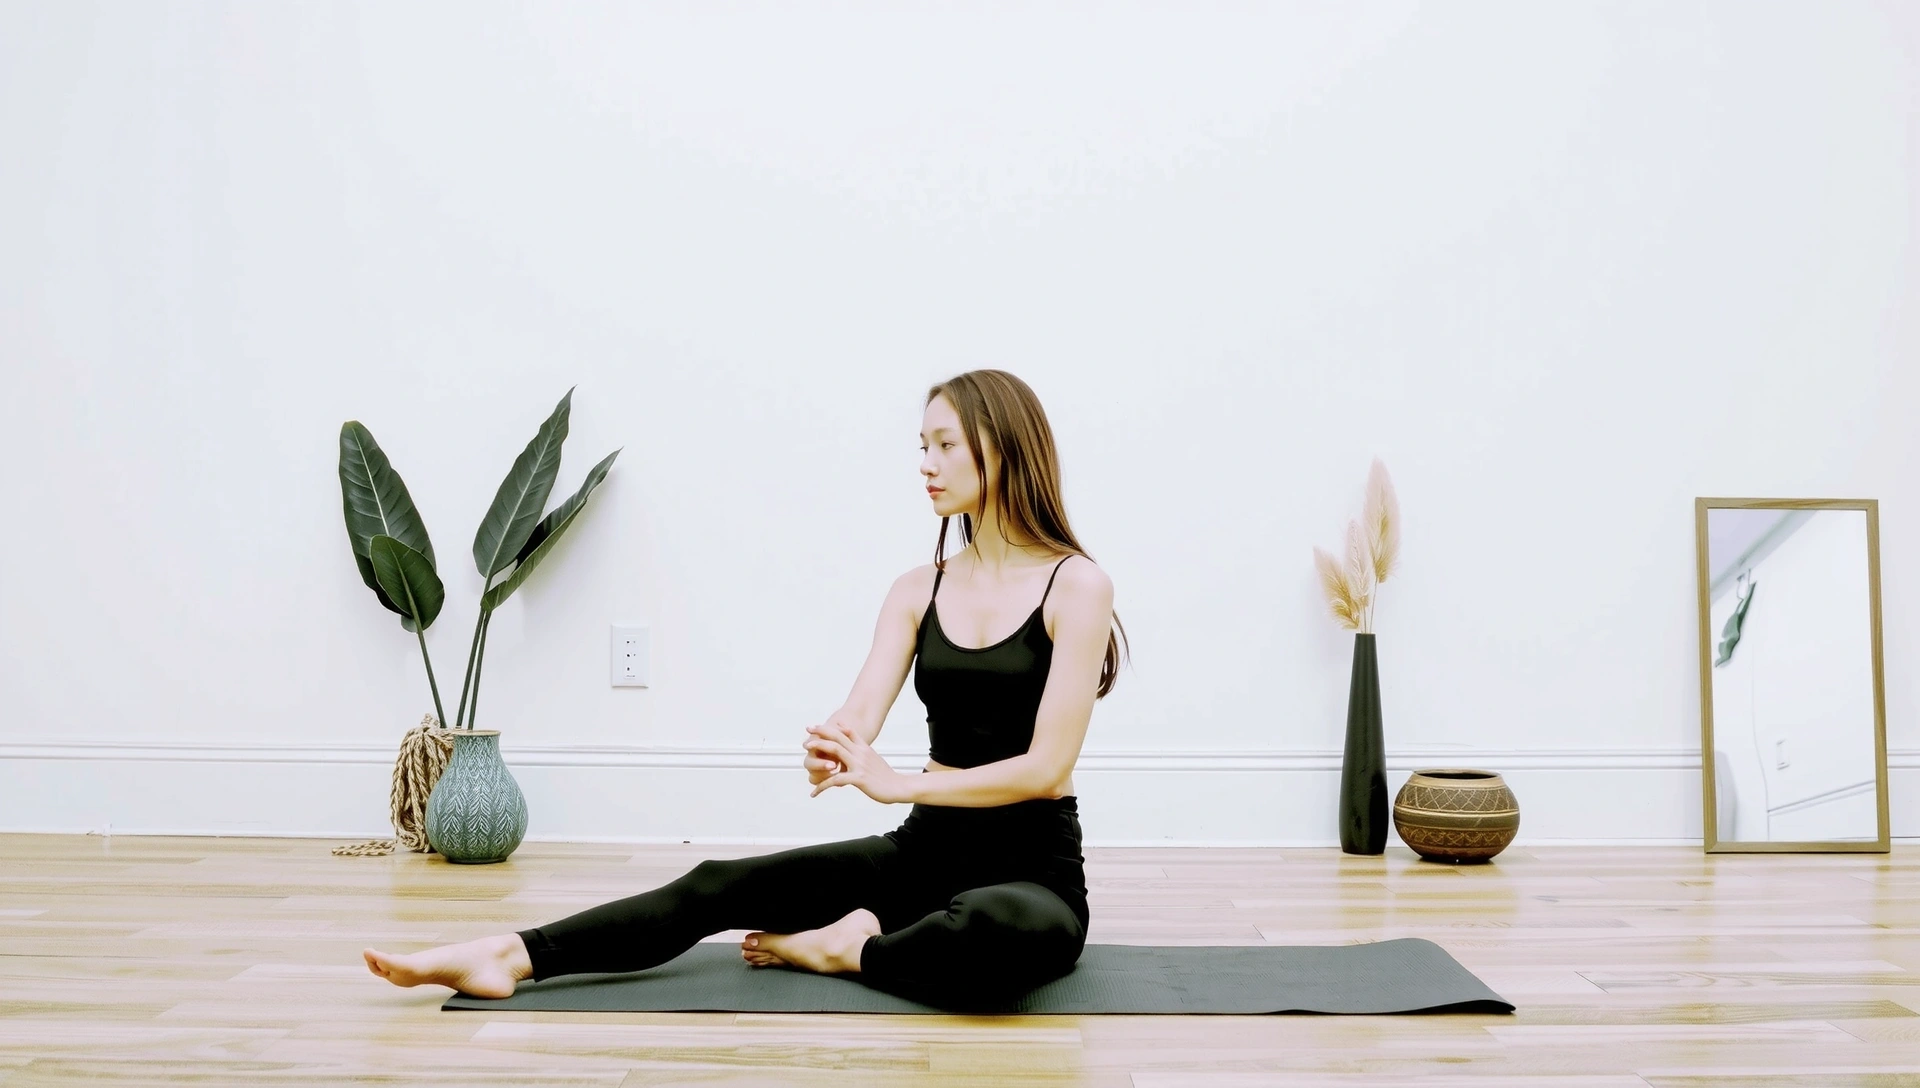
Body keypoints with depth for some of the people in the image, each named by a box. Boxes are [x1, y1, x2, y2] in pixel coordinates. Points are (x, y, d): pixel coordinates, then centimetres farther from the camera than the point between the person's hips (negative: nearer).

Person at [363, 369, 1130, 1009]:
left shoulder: (1076, 585, -10)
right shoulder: (918, 589, 6)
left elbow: (1046, 766, -17)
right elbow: (859, 720, -7)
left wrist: (898, 783, -22)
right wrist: (829, 752, -31)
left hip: (1033, 870, -5)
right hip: (924, 850, 5)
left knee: (1002, 930, -41)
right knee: (721, 885, -11)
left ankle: (841, 951, -14)